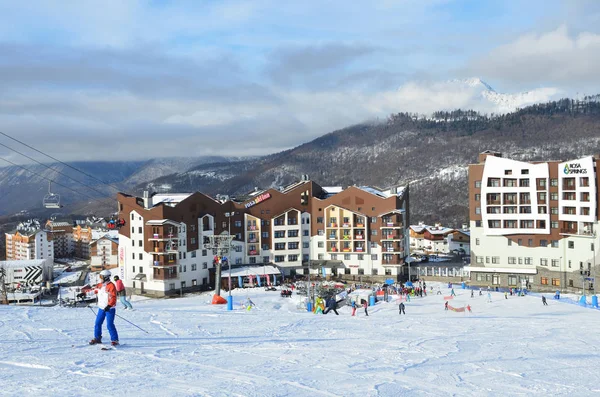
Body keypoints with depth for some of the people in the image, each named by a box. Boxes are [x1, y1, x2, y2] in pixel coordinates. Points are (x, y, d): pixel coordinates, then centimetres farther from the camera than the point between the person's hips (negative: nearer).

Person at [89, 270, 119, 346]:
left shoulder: (111, 286, -16)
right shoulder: (100, 285, 9)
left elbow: (113, 298, -21)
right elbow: (94, 291, 21)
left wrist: (109, 306, -30)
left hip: (109, 309, -8)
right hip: (101, 308, 8)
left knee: (110, 325, -10)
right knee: (98, 323, 12)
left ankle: (115, 340, -3)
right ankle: (97, 338, 27)